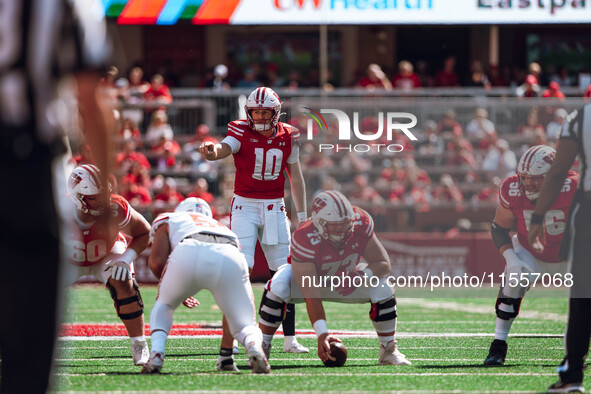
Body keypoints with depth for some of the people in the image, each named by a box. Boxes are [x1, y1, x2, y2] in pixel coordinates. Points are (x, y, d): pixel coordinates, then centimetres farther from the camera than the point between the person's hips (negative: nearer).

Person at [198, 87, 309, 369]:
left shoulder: (287, 137, 5)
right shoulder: (241, 132, -6)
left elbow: (296, 177, 12)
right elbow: (224, 149, -27)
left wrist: (302, 215, 11)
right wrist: (212, 152, -52)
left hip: (275, 209, 4)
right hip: (245, 206, -4)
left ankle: (290, 339, 13)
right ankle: (228, 343, -13)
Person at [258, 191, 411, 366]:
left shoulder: (361, 223, -28)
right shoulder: (306, 239, -39)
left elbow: (383, 264, -19)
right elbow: (311, 295, -40)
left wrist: (363, 276, -42)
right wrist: (322, 334, -48)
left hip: (347, 278, 3)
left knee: (382, 289, -21)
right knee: (278, 288, -35)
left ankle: (389, 351, -2)